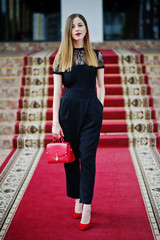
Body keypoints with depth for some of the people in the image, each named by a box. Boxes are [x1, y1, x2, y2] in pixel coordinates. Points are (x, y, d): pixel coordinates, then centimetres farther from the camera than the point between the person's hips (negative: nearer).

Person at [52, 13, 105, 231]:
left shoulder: (96, 55, 8)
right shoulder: (61, 57, 6)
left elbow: (100, 86, 12)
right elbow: (57, 90, 4)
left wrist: (100, 111, 3)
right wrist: (55, 121, -2)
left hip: (91, 109, -1)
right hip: (68, 109, 1)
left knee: (87, 157, -6)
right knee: (71, 157, 6)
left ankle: (87, 207, -2)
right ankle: (77, 200, 22)